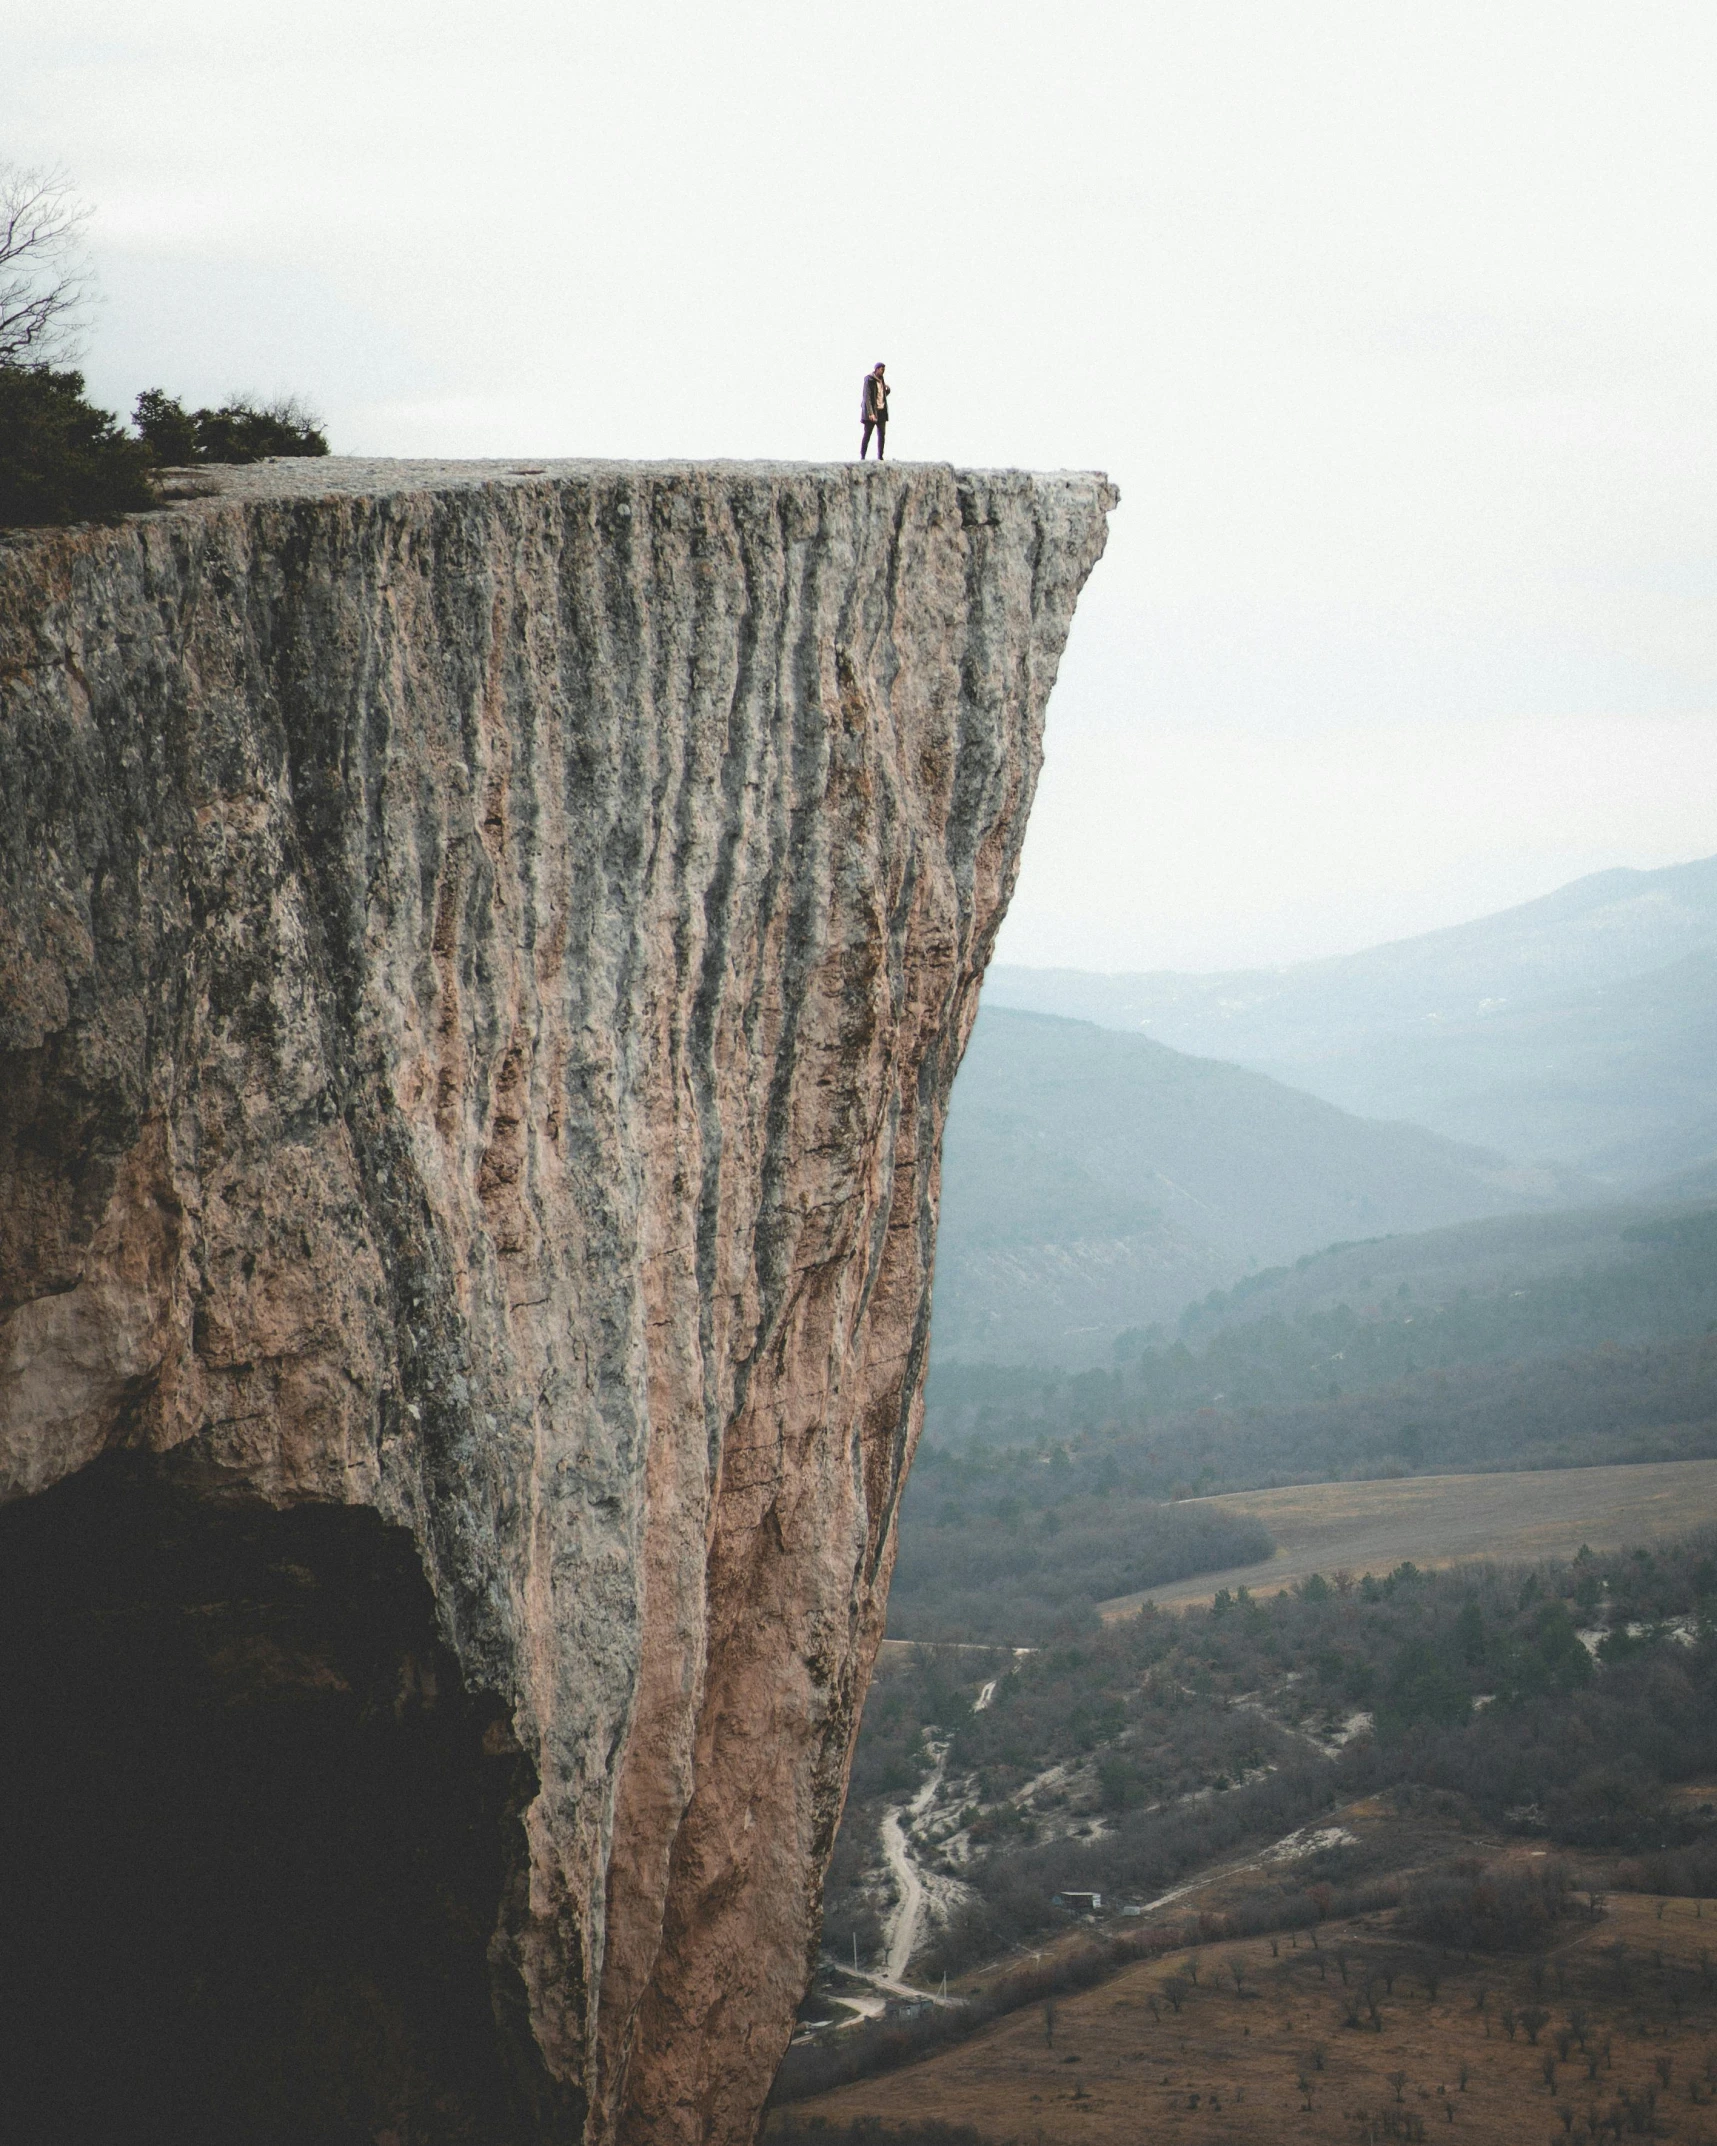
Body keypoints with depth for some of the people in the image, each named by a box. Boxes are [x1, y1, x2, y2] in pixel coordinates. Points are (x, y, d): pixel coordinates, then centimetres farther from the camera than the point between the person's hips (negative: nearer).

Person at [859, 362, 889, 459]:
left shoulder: (881, 380, 13)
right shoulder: (869, 380, -10)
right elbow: (867, 397, -16)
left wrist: (887, 390, 1)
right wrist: (870, 413, -23)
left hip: (881, 411, 7)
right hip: (872, 411, -7)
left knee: (882, 434, 4)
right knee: (867, 434, -5)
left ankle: (880, 457, 7)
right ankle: (862, 457, -2)